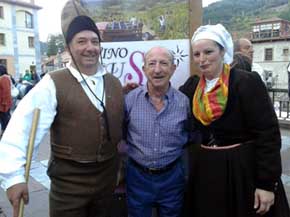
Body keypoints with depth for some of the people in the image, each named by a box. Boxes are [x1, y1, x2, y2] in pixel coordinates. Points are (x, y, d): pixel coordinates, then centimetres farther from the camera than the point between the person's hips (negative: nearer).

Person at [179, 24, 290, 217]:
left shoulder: (247, 82, -14)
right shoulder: (193, 85, 3)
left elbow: (268, 135, -16)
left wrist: (267, 183, -16)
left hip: (245, 170, -5)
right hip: (207, 170, 5)